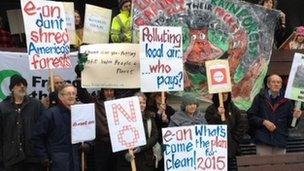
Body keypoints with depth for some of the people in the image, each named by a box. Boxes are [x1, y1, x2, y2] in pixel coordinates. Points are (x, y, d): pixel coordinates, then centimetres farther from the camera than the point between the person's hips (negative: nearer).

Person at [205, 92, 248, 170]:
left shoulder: (233, 108, 15)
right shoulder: (210, 109, 6)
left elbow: (242, 125, 14)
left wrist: (234, 139, 6)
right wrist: (218, 115, -15)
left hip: (231, 143, 2)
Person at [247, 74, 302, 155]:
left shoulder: (286, 101, 10)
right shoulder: (260, 98, 5)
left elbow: (289, 123, 9)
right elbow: (250, 116, 1)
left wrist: (294, 116, -12)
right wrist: (263, 121, -12)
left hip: (280, 141, 2)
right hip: (263, 141, -2)